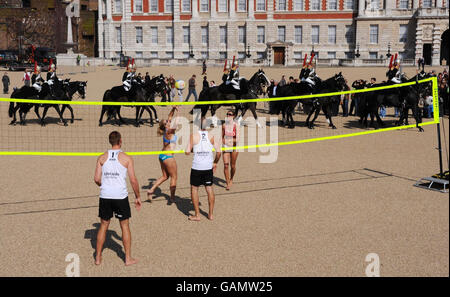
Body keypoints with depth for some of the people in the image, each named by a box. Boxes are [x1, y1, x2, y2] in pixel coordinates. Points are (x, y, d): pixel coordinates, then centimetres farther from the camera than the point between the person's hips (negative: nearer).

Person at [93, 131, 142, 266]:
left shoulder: (102, 157, 2)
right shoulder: (127, 158, -5)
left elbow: (97, 179, 1)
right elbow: (133, 180, -6)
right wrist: (138, 197, 6)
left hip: (105, 196, 3)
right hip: (120, 196, -3)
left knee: (103, 226, 15)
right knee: (125, 226, 10)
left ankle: (98, 257, 22)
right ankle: (128, 258, 14)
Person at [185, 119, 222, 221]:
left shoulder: (193, 136, -6)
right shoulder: (212, 136, -1)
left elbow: (187, 152, -8)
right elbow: (218, 152, -7)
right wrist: (215, 162, 8)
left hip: (197, 166, -2)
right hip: (208, 167, 2)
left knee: (194, 188, 9)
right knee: (209, 188, 13)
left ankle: (197, 215, 9)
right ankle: (211, 214, 19)